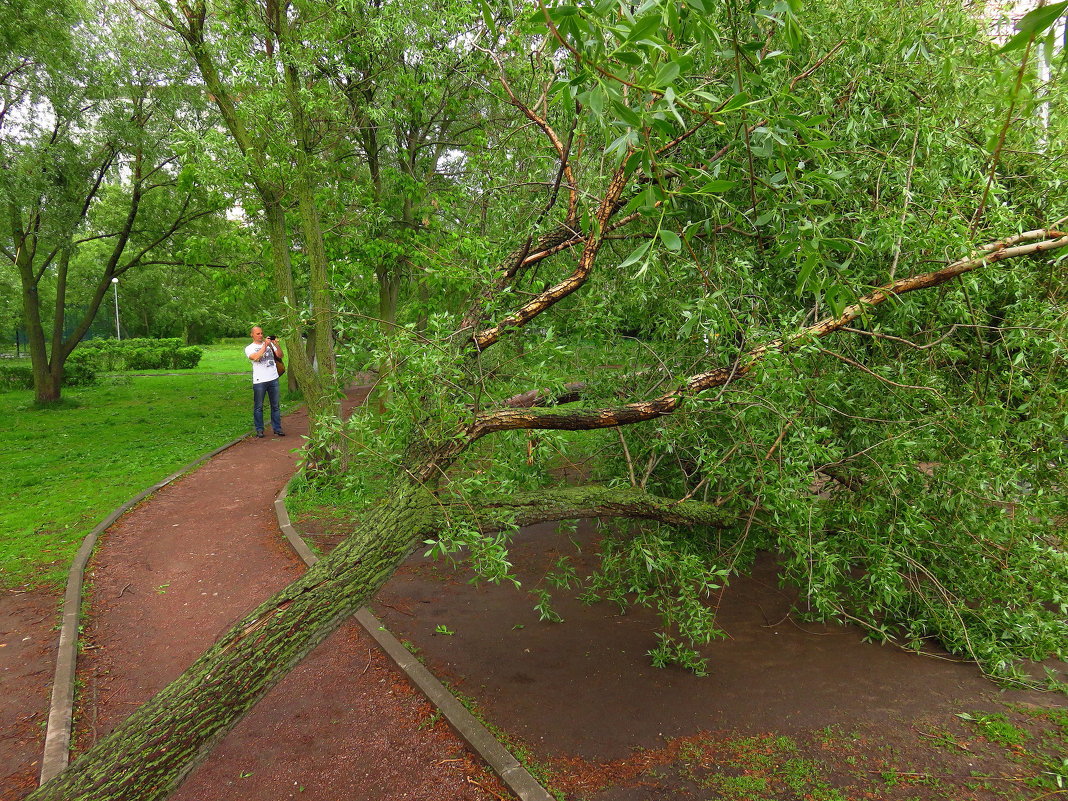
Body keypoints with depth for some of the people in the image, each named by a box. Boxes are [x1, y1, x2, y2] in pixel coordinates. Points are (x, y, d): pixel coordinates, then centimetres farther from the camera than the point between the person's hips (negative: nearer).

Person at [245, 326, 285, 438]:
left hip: (273, 379, 3)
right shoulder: (249, 348, 5)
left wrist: (277, 344, -10)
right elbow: (255, 357, -15)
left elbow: (280, 355, 5)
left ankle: (277, 428, 12)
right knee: (258, 406, 2)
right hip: (259, 381, -3)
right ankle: (259, 429, 9)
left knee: (275, 405, 6)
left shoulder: (270, 344, 15)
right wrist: (265, 346, -16)